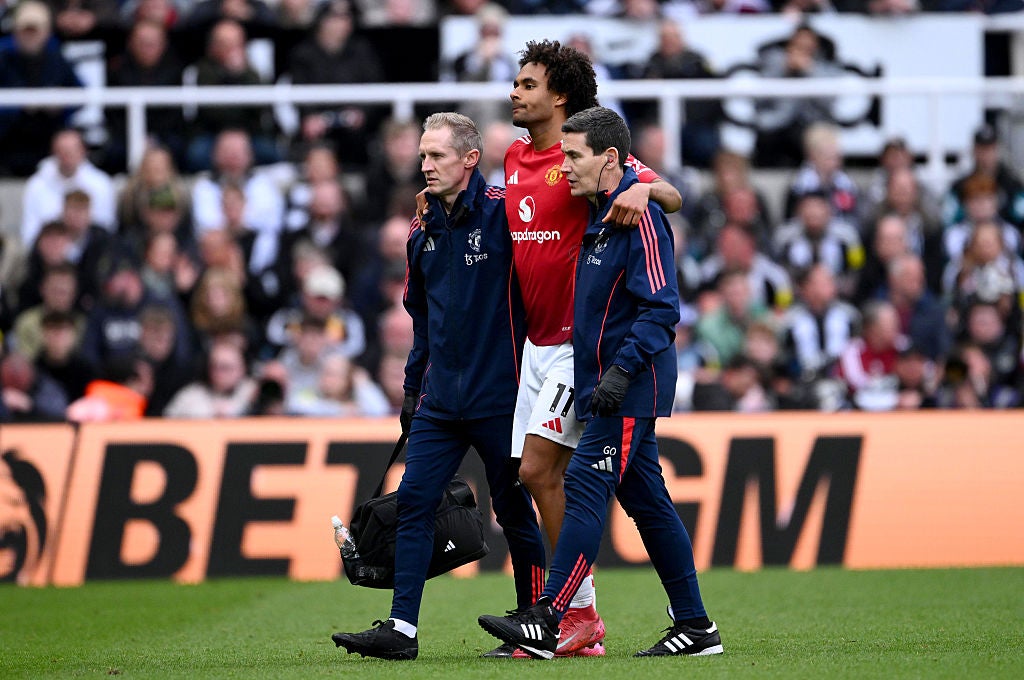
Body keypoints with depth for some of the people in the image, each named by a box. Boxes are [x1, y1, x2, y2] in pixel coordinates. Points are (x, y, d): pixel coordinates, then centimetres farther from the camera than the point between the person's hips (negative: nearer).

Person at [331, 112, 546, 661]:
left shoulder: (503, 212, -9)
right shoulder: (422, 232, 13)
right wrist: (413, 387, 21)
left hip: (498, 395, -6)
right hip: (440, 399, 6)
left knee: (514, 511, 3)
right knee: (413, 500, -3)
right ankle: (401, 628, -5)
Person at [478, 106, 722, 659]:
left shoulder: (639, 215, -14)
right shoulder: (597, 218, 15)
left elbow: (661, 308, -20)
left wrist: (621, 370, -25)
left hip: (631, 388, -10)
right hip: (605, 388, 10)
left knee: (586, 488, -14)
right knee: (647, 501, 10)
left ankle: (545, 623, -19)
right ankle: (695, 626, 14)